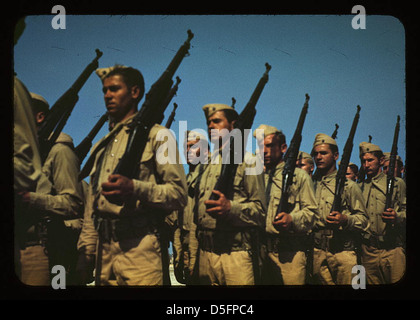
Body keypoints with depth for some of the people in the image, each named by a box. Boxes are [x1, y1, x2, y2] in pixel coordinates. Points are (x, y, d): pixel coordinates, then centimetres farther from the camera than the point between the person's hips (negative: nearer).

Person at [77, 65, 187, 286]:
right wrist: (86, 250, 11)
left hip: (140, 248, -6)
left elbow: (178, 194, -8)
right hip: (104, 249, 6)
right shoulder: (101, 147, 20)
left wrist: (135, 189, -22)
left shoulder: (157, 135, 1)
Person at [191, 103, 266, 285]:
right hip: (204, 253, 5)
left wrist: (231, 208, -22)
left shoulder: (247, 161, 1)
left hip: (236, 254, -5)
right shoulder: (205, 166, 18)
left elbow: (260, 211, -4)